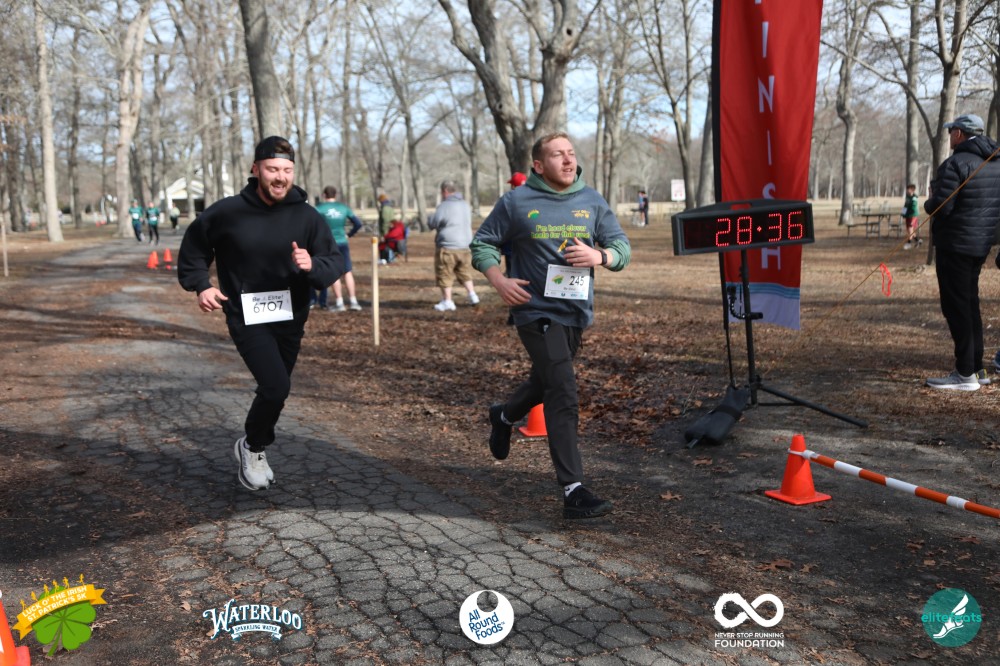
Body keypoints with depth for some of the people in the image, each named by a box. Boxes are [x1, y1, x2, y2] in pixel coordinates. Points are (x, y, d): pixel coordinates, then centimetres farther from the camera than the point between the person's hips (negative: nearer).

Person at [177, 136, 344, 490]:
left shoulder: (307, 216, -7)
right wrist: (200, 284, -2)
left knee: (274, 390, 16)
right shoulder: (228, 212, -10)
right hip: (246, 318, -3)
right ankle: (253, 446, 10)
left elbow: (336, 262, -7)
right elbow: (194, 244, 8)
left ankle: (253, 448, 42)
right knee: (276, 387, -19)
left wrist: (312, 265, -27)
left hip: (290, 319, 4)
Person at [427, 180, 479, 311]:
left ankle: (447, 301, 3)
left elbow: (432, 223, -11)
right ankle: (472, 295, 15)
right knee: (465, 272, 19)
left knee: (445, 275, 2)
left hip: (447, 247, -7)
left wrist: (429, 219, 12)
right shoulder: (465, 205, 12)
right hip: (465, 246, 7)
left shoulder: (444, 206, -13)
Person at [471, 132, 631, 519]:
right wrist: (499, 281, -13)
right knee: (563, 395, -14)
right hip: (536, 310, -5)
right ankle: (573, 491, -12)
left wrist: (599, 256, -15)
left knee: (546, 382, 23)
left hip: (577, 312, 6)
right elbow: (482, 244, 4)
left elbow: (622, 248, 7)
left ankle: (504, 416, 55)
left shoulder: (592, 202, 7)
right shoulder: (516, 203, -3)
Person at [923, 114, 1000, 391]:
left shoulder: (956, 164, -17)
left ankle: (965, 374, -3)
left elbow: (940, 207, -22)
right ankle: (977, 368, 22)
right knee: (970, 303, 17)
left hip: (956, 243, -9)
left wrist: (929, 202, 0)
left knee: (956, 306, -4)